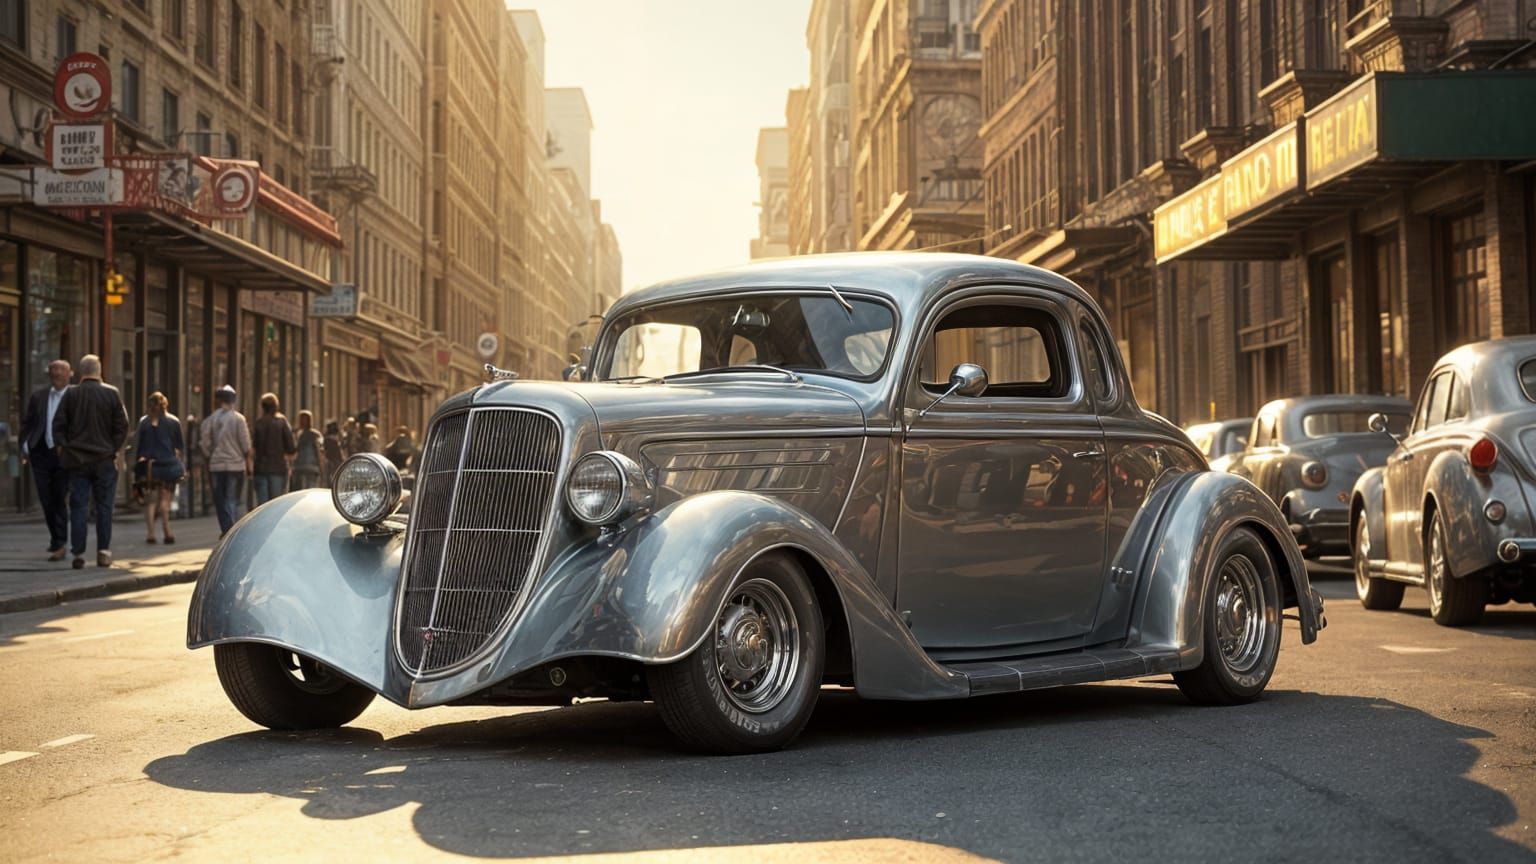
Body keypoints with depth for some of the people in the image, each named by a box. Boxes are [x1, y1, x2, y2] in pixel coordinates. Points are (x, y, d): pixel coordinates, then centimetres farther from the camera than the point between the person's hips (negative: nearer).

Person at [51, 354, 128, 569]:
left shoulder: (70, 394, -1)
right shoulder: (112, 393, -3)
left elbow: (58, 425, -1)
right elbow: (122, 426, -4)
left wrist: (63, 448, 8)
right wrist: (114, 449, 4)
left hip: (77, 459, 1)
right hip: (105, 459, -1)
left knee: (78, 507, 3)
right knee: (104, 507, 5)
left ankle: (78, 553, 0)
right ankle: (103, 552, 3)